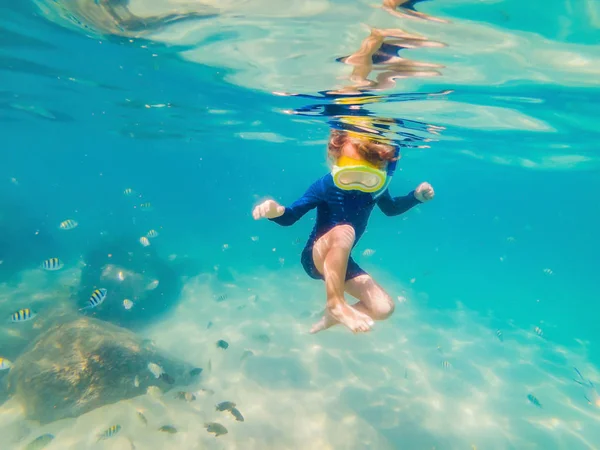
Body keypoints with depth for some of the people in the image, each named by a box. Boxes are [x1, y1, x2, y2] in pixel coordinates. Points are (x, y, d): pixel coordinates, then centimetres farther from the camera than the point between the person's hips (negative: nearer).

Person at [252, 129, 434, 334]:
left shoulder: (375, 187, -9)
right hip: (315, 258, -5)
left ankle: (331, 316, 21)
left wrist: (416, 196, -2)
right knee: (344, 231, -39)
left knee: (384, 308, -7)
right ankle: (335, 304, -22)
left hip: (340, 261, 5)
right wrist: (276, 210, -39)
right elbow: (290, 216, -17)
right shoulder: (325, 185, -21)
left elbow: (390, 208, 13)